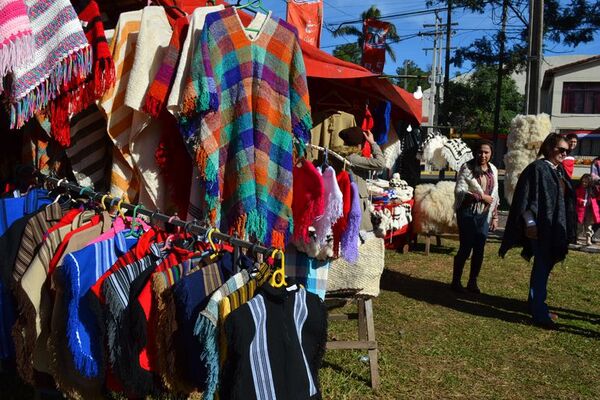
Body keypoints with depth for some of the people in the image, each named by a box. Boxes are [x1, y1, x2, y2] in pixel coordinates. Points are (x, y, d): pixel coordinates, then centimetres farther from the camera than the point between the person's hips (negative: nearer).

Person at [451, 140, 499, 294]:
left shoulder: (493, 170, 10)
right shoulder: (467, 168, -7)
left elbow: (495, 195, 15)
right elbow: (459, 191, -14)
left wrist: (495, 216, 11)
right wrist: (481, 196, -16)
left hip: (485, 215, 5)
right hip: (468, 213, -5)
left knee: (479, 249, 7)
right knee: (465, 248, -2)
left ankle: (473, 282, 19)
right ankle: (456, 281, 12)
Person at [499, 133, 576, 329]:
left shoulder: (559, 170, 13)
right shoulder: (537, 168, -11)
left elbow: (565, 197, 20)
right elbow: (526, 197, -15)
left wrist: (565, 229, 18)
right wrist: (530, 223, -21)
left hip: (555, 228, 8)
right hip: (541, 228, -8)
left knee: (544, 267, 15)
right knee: (542, 268, -5)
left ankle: (536, 304, 29)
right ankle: (539, 313, 0)